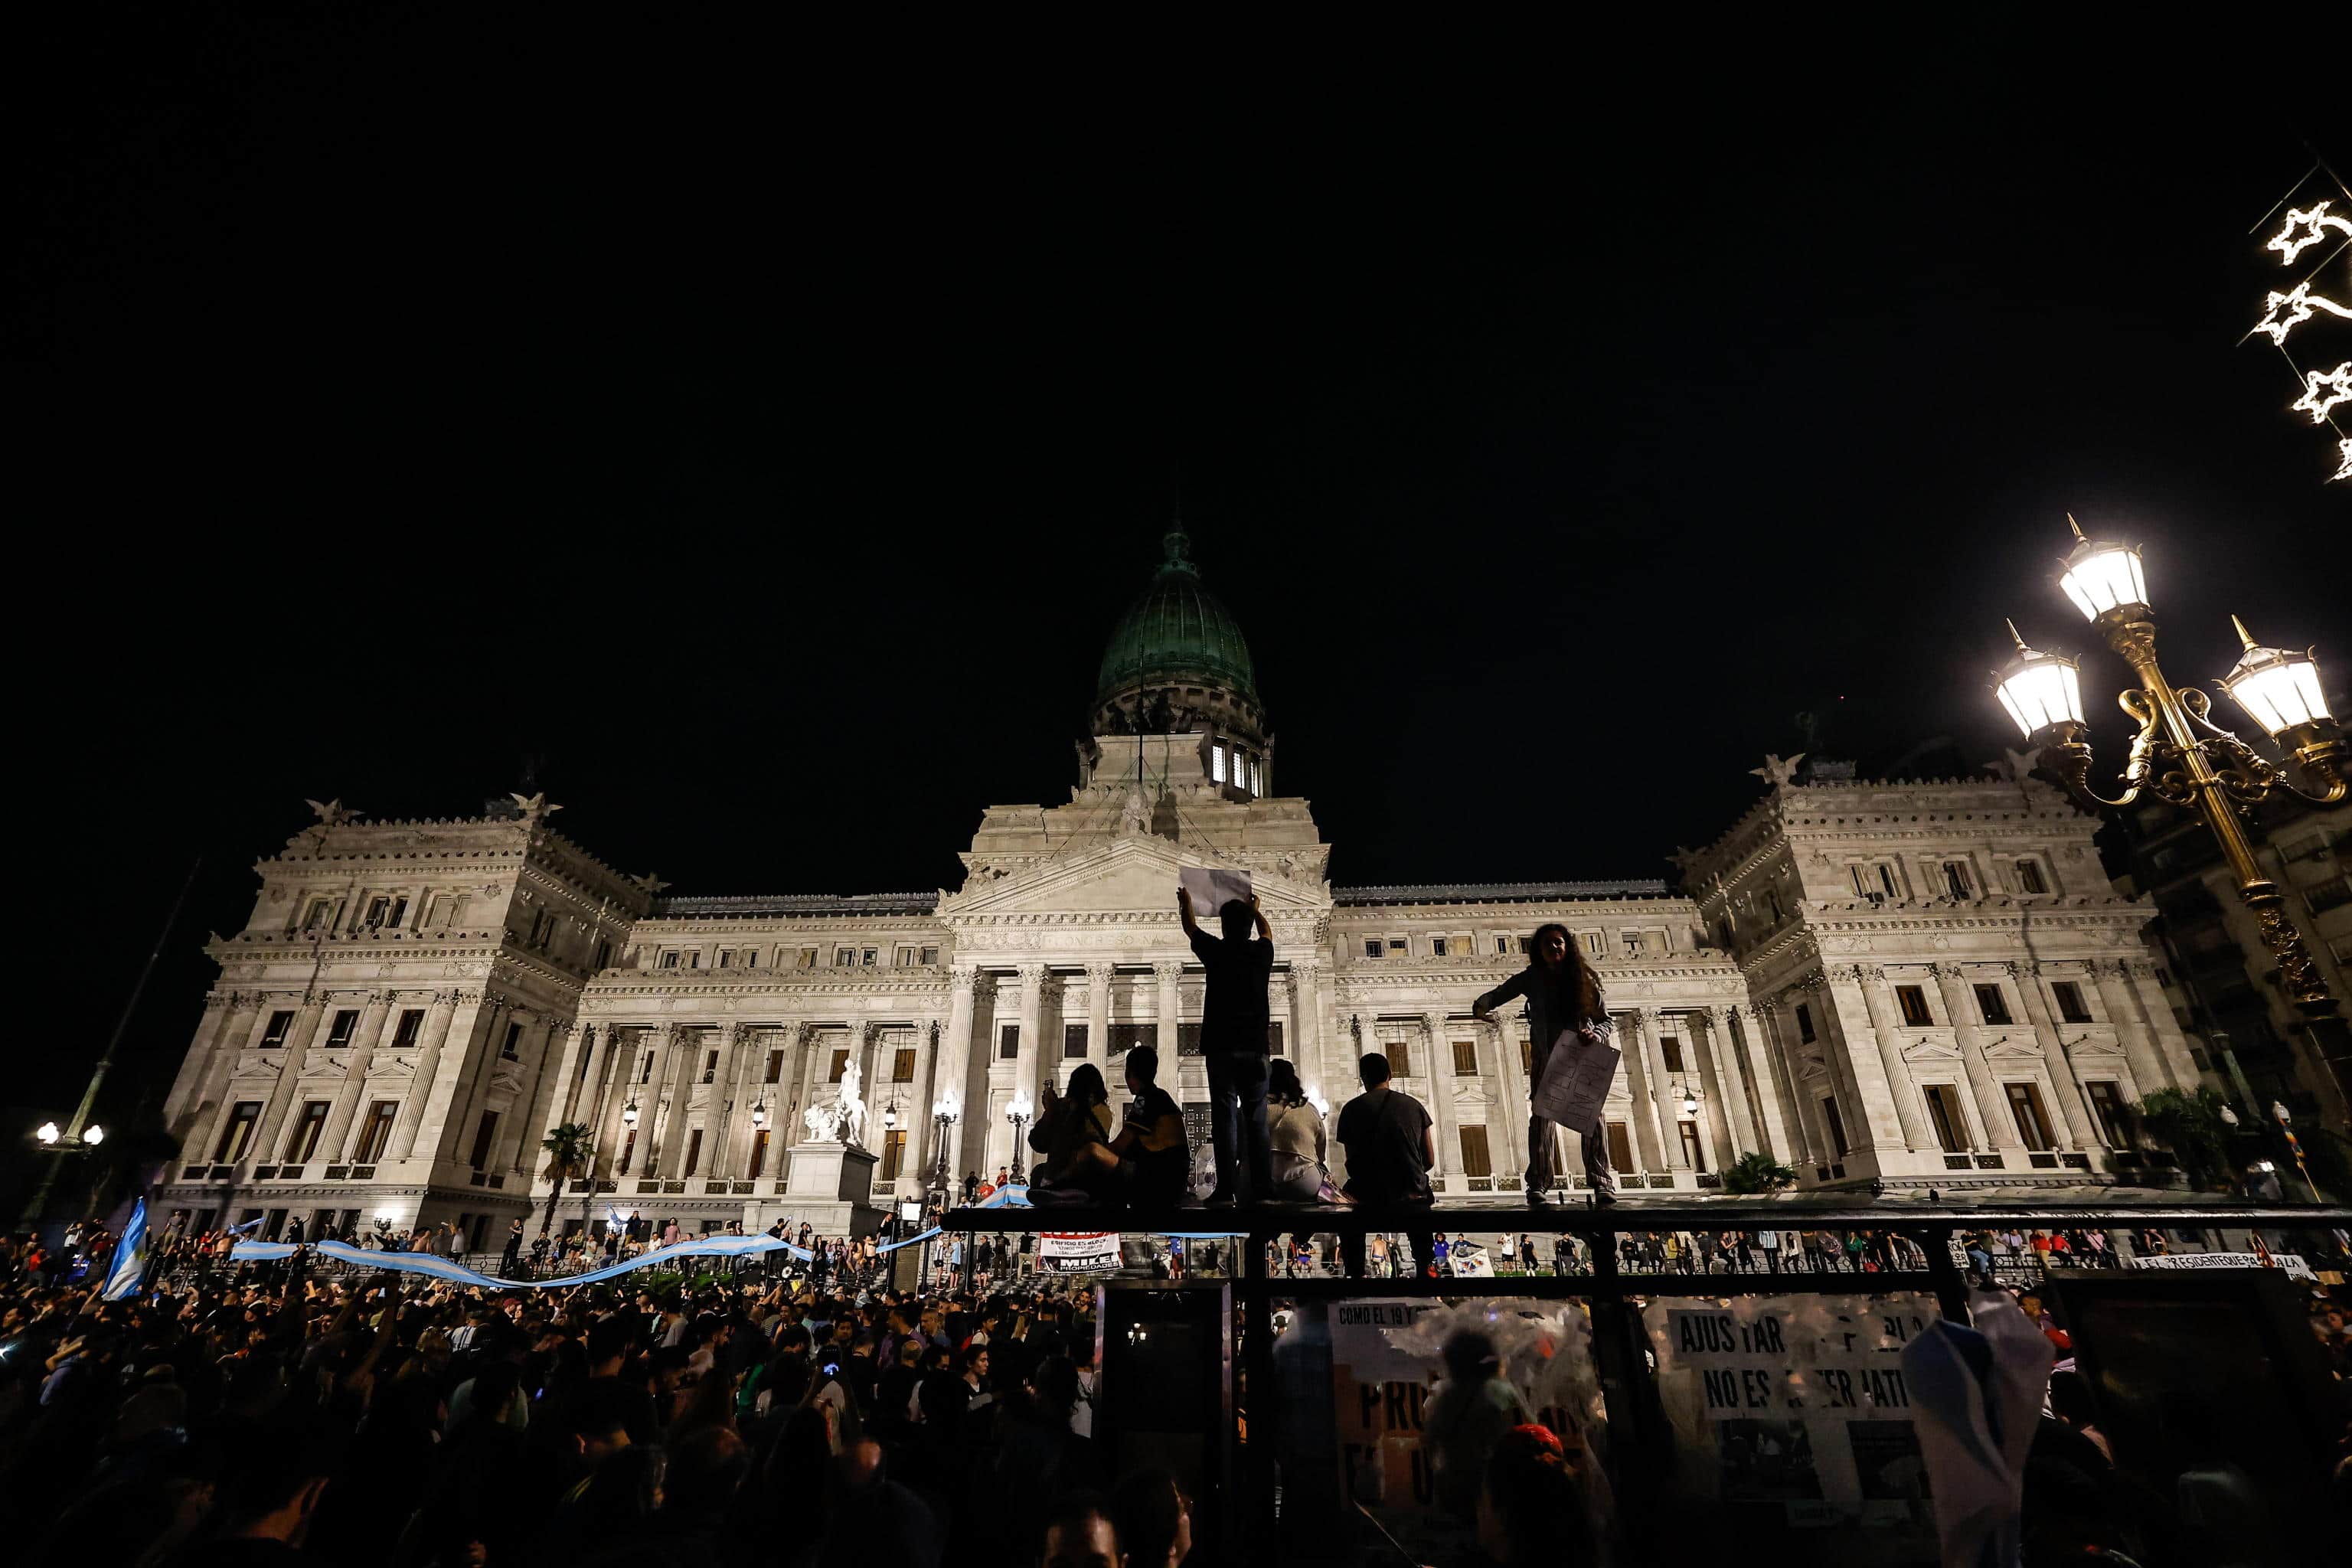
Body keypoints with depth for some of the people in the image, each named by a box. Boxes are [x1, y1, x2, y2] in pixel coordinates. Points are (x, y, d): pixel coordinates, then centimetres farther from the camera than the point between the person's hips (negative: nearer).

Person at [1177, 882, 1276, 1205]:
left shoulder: (1216, 951, 0)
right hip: (1255, 1047, 3)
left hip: (1221, 1048, -2)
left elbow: (1190, 927, 19)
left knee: (1225, 1117, -4)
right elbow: (1267, 932, 32)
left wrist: (1185, 902, 39)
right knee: (1257, 1119, 5)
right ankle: (1262, 1187, 2)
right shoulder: (1262, 952, 6)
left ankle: (1226, 1187, -8)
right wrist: (1255, 910, 50)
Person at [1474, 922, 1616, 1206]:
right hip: (1546, 1058, 0)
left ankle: (1603, 1183, -5)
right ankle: (1537, 1186, -5)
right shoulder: (1532, 978, 2)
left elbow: (1606, 1021, 6)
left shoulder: (1583, 979, 3)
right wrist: (1481, 1007, -25)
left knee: (1592, 1115, -9)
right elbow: (1498, 994, -2)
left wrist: (1596, 1035, -17)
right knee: (1542, 1116, -5)